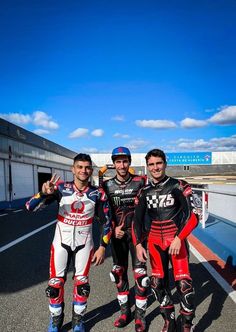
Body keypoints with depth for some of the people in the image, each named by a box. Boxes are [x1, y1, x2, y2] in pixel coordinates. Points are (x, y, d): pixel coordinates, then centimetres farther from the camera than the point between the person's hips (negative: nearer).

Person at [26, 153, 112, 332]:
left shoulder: (98, 194, -9)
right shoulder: (61, 188, -12)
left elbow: (106, 222, 0)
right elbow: (30, 207, -16)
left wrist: (102, 247, -4)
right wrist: (44, 193, -35)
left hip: (84, 243, 0)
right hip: (61, 242, 0)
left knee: (82, 283, 7)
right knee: (55, 283, 5)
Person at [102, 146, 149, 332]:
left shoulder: (140, 182, -8)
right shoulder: (107, 185, 1)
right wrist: (113, 228, -5)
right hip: (117, 234, 3)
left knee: (140, 273, -2)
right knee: (119, 273, 12)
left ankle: (140, 315, 17)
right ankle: (125, 311, 30)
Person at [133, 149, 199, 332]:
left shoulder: (179, 186, -7)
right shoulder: (145, 191, 6)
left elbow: (193, 216, -11)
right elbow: (137, 219, 8)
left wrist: (178, 238, -17)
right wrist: (138, 244, -1)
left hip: (176, 239, -4)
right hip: (154, 241, 4)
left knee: (184, 283, -9)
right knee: (158, 283, 8)